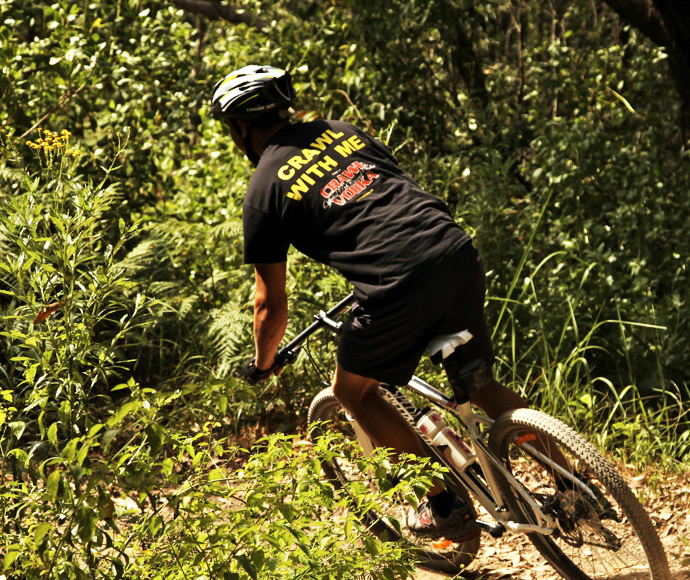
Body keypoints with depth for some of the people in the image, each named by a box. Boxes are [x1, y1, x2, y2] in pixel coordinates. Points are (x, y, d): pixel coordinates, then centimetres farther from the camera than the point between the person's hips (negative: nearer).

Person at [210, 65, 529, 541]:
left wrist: (263, 365, 29)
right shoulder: (342, 130, 23)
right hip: (459, 253, 6)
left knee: (353, 391, 18)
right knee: (482, 384, 22)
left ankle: (444, 506, 15)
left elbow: (272, 305, 11)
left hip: (399, 286, -6)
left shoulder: (265, 190, 7)